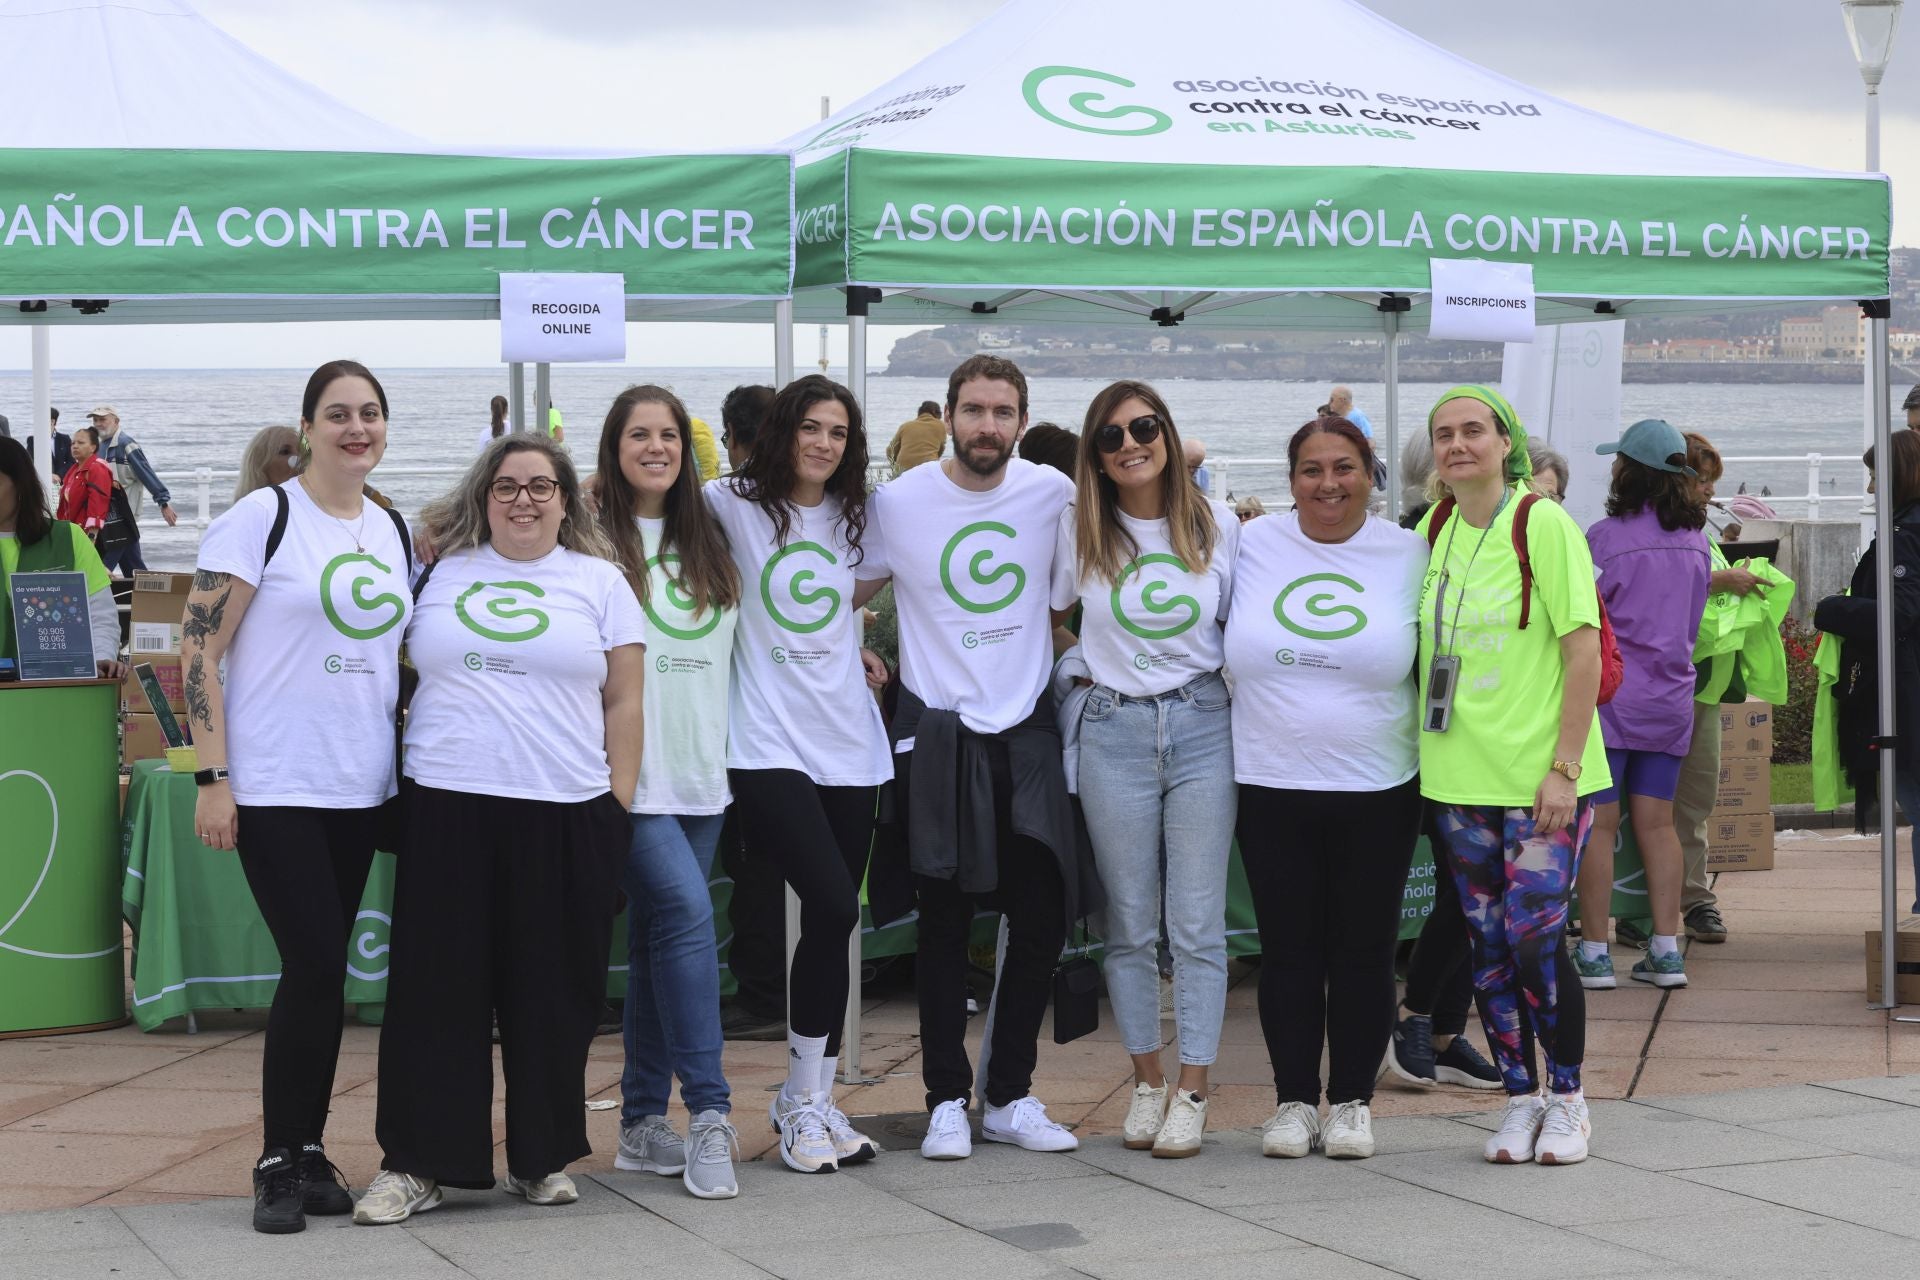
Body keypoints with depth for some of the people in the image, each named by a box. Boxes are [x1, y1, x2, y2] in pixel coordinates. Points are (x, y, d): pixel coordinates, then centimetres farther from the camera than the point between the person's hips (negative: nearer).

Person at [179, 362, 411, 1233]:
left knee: (323, 971, 9)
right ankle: (282, 1161, 4)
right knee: (315, 967, -9)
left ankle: (309, 1150, 18)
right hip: (275, 790, -5)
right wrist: (213, 780, -15)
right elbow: (200, 652, -9)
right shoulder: (262, 517, -7)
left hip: (360, 790, 5)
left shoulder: (395, 532, 11)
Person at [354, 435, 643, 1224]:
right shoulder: (440, 574, 11)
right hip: (449, 807, 0)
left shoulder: (600, 582, 9)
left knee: (553, 995, 4)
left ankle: (541, 1157, 17)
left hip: (566, 816, 0)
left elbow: (624, 701, 6)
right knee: (435, 988, 0)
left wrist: (620, 805, 0)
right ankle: (415, 1164, 5)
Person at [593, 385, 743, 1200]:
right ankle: (708, 1113, -16)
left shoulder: (709, 541, 15)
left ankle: (643, 1124, 14)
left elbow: (727, 647, 23)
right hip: (630, 771, -6)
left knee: (659, 939, 9)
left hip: (701, 772, 6)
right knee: (686, 913, -19)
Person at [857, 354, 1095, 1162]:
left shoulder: (1052, 492, 1)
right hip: (937, 732, -2)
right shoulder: (898, 502, -4)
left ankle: (1010, 1096, 14)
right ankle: (946, 1100, 10)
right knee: (944, 926, 1)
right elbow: (847, 594, 10)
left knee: (1042, 920, 1)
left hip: (1027, 730, 2)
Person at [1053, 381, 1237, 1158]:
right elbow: (1047, 618, 13)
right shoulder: (1078, 529, 1)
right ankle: (1146, 1081, 18)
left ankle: (1192, 1092, 5)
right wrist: (1084, 663, 3)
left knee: (1198, 923, -1)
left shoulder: (1219, 528, 2)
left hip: (1202, 727, 0)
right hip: (1114, 732, 1)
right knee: (1130, 923, 6)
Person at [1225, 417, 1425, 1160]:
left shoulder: (1410, 555, 0)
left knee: (1364, 950, 6)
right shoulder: (1253, 546, 1)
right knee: (1288, 949, 7)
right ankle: (1294, 1099, 16)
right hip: (1272, 786, 1)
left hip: (1377, 791, 0)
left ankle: (1352, 1101, 17)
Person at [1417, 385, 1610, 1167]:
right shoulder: (1434, 531, 8)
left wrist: (1564, 766, -15)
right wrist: (1424, 745, 11)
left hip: (1540, 775, -5)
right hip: (1458, 775, 5)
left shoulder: (1544, 525, -9)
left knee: (1535, 942, -6)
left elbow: (1583, 650, -11)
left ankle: (1567, 1100, 11)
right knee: (1488, 946, 8)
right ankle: (1520, 1099, 19)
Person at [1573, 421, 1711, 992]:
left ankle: (1594, 952, 2)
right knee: (1657, 822, 8)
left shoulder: (1606, 537, -12)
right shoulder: (1695, 539, 6)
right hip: (1671, 697, 5)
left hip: (1610, 694, -5)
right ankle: (1666, 950, 7)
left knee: (1598, 824, 0)